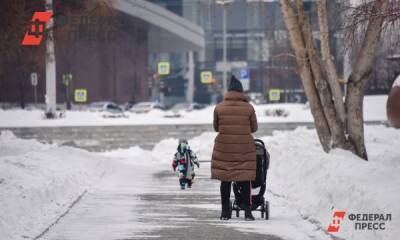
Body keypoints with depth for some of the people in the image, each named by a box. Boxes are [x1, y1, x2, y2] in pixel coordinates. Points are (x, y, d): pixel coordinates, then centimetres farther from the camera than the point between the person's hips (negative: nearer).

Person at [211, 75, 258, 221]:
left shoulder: (219, 108, -3)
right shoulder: (248, 108, -5)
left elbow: (216, 127, 7)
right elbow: (254, 128, 3)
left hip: (224, 148, 1)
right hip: (244, 148, -1)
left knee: (225, 180, 8)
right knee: (245, 180, 5)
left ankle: (225, 212, 11)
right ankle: (247, 212, 5)